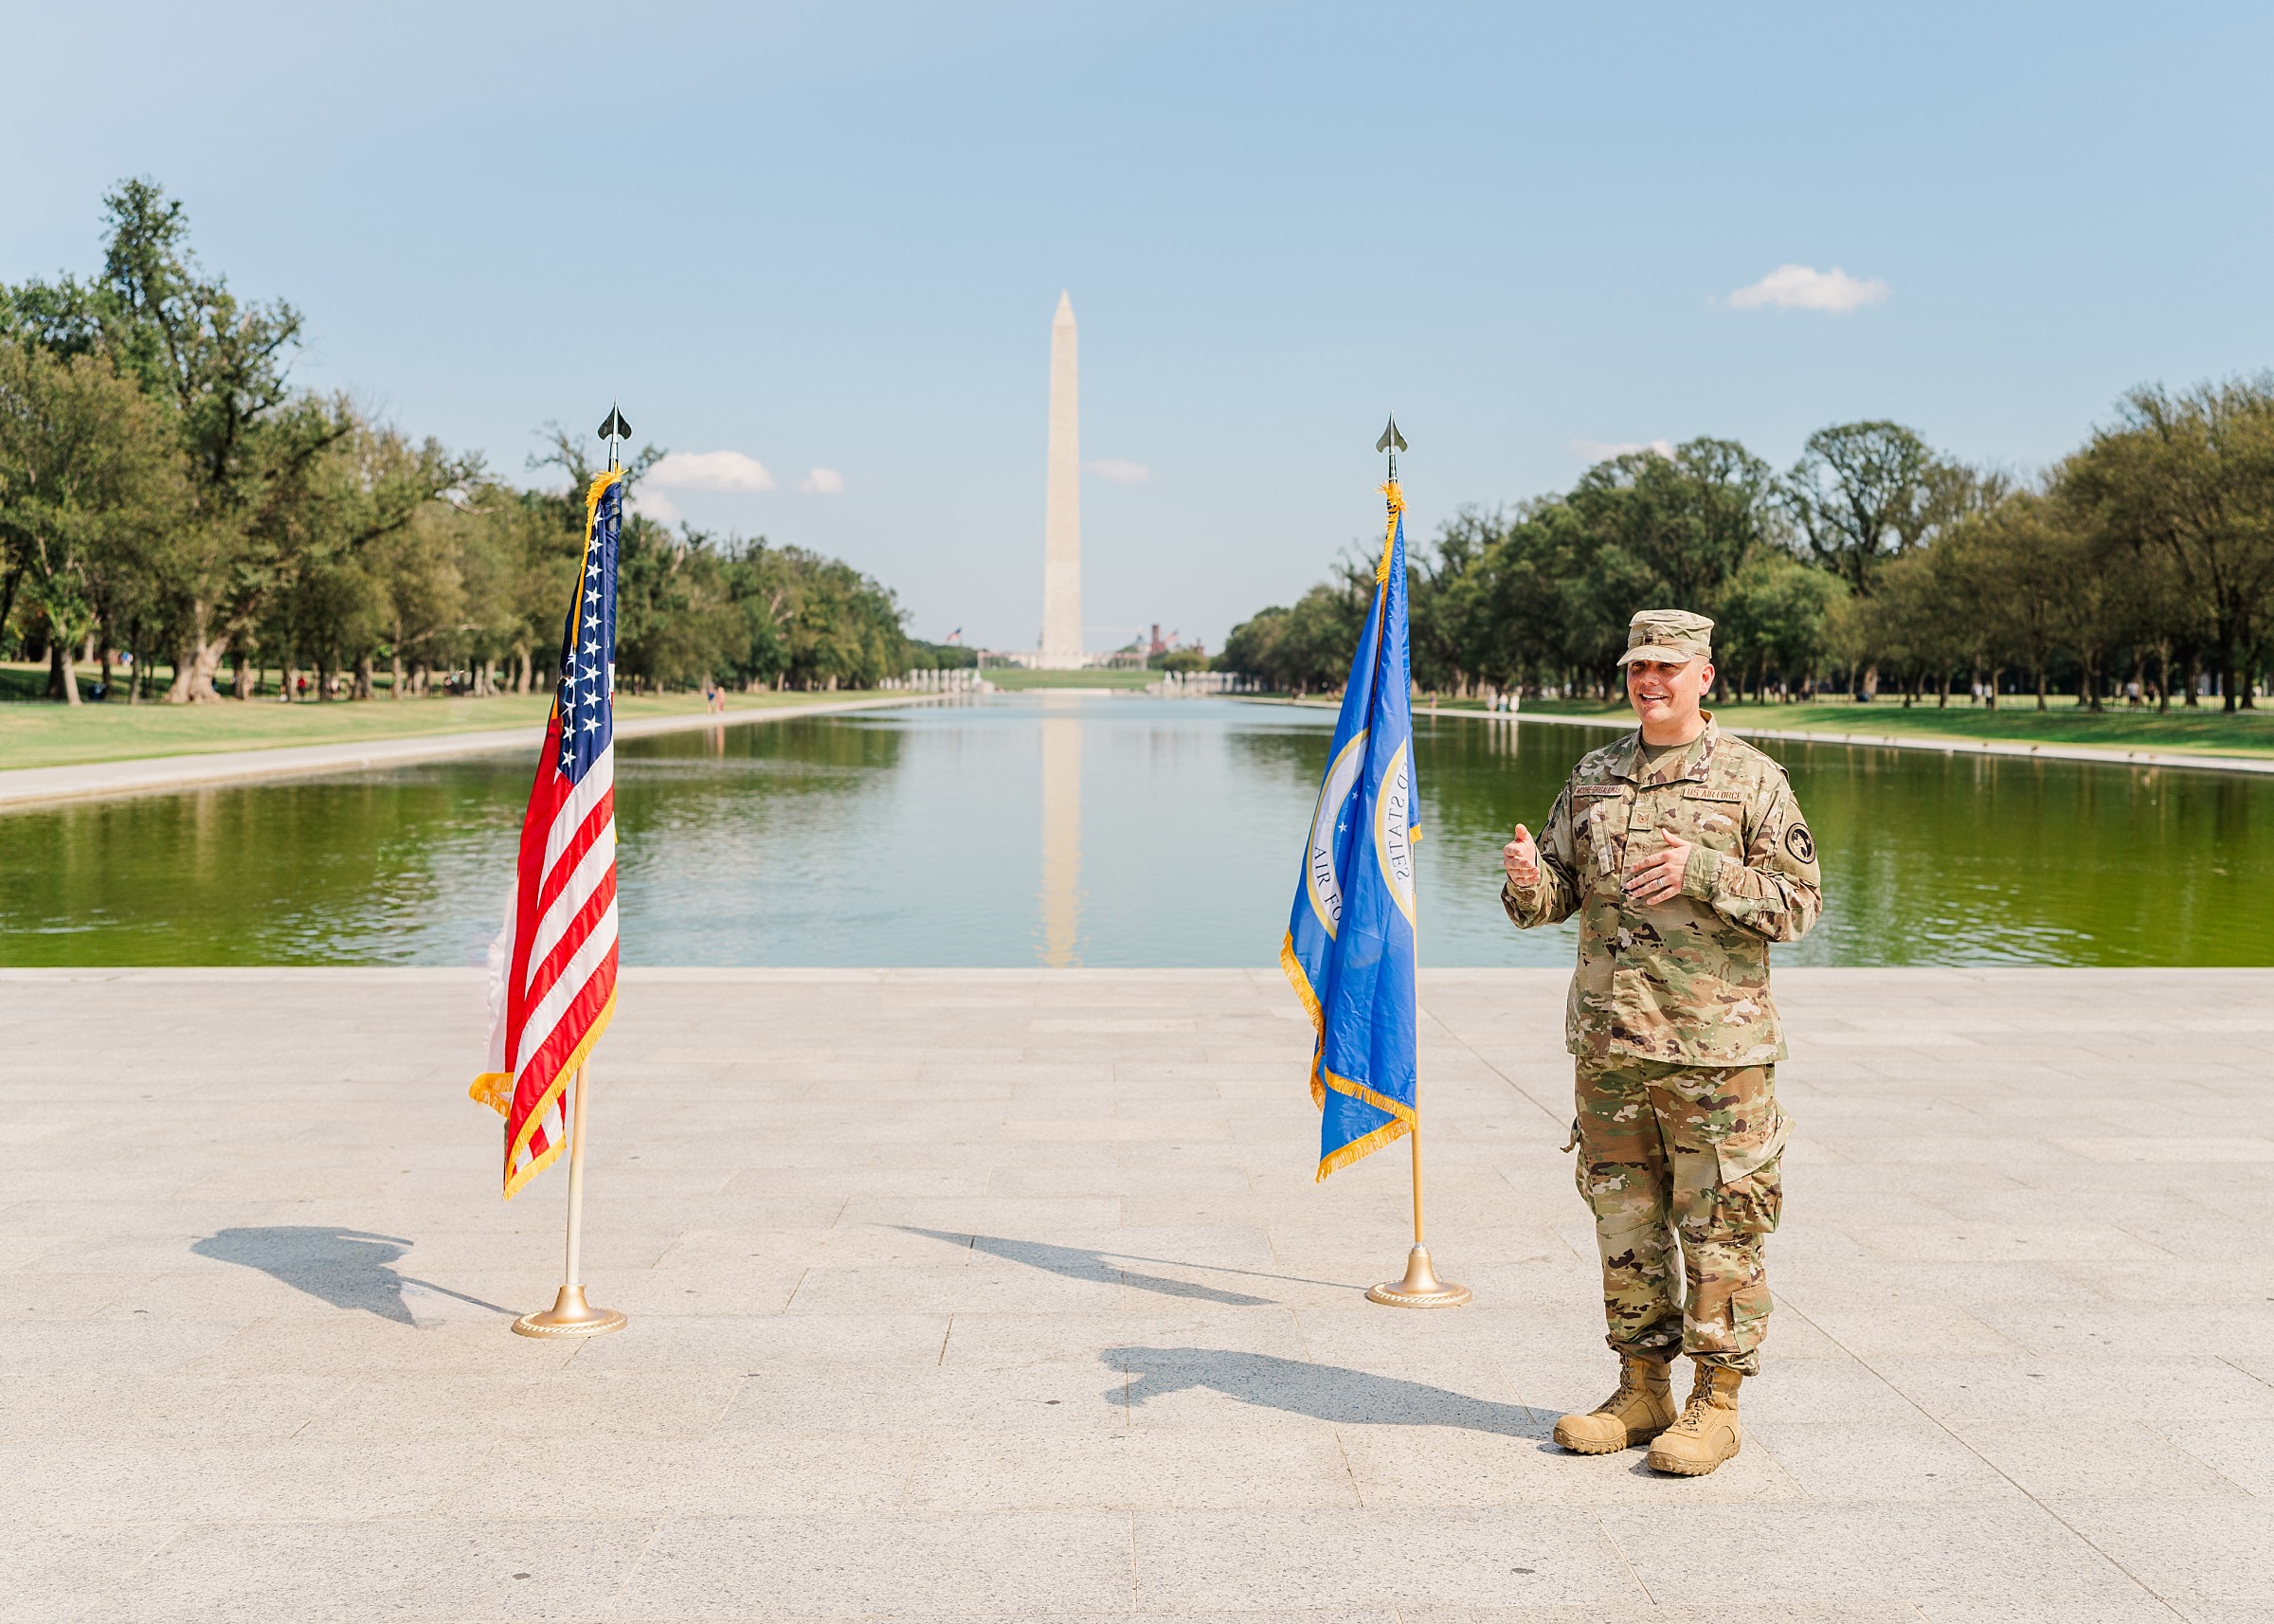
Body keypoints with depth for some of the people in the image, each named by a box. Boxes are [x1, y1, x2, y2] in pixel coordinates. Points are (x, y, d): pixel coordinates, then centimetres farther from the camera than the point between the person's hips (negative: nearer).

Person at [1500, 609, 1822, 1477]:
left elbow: (1797, 903, -8)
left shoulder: (1752, 780, -3)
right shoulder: (1592, 779, 11)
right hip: (1608, 1045, 5)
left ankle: (1717, 1404, 13)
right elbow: (1551, 898, 12)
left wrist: (1701, 871, -22)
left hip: (1714, 1047, -5)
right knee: (1625, 1222, 11)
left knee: (1720, 1227, 2)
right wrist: (1527, 878, -11)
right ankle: (1643, 1392, 23)